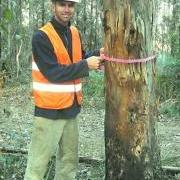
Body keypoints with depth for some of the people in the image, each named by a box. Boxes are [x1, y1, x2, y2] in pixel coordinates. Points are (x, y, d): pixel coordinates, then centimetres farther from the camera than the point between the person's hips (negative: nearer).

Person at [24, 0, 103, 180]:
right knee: (38, 163, -1)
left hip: (70, 107, 8)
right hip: (50, 109, -7)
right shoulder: (41, 37, -14)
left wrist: (97, 55, -3)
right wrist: (86, 65, -17)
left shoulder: (74, 33, 9)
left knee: (69, 159, 18)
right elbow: (53, 73, -20)